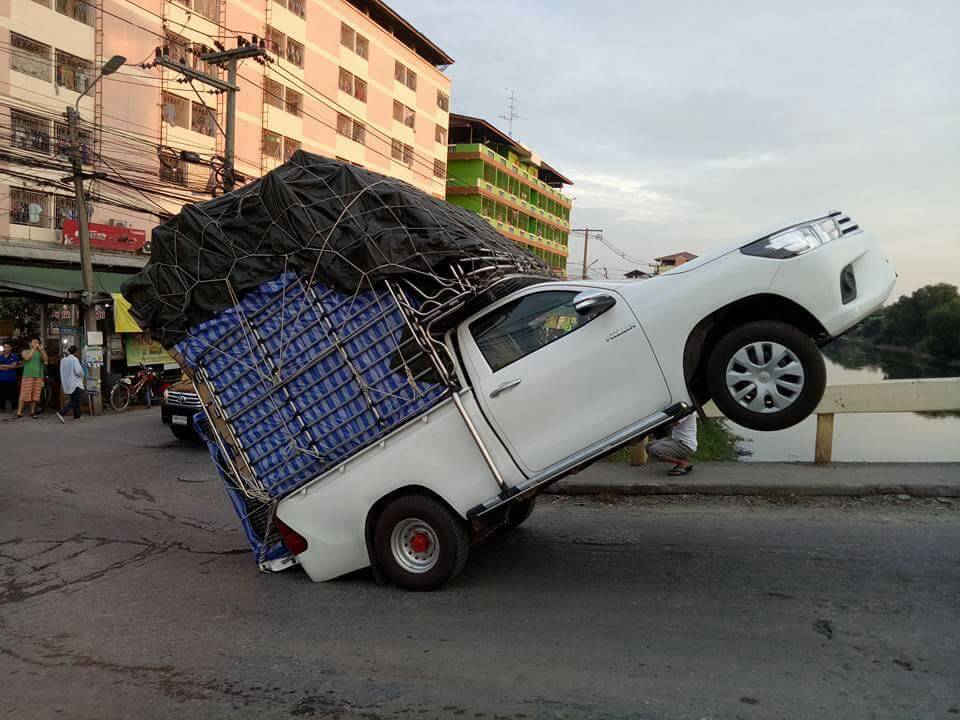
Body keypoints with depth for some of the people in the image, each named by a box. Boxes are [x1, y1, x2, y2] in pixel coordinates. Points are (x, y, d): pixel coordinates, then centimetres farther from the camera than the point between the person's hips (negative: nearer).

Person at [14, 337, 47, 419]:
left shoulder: (41, 352, 13)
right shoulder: (25, 351, 9)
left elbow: (45, 359, -6)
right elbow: (27, 357, -12)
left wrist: (41, 349, -16)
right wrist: (33, 349, -12)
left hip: (38, 376, 2)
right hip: (27, 376, -2)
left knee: (35, 395, 1)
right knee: (24, 395, -6)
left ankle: (32, 412, 10)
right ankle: (19, 413, -2)